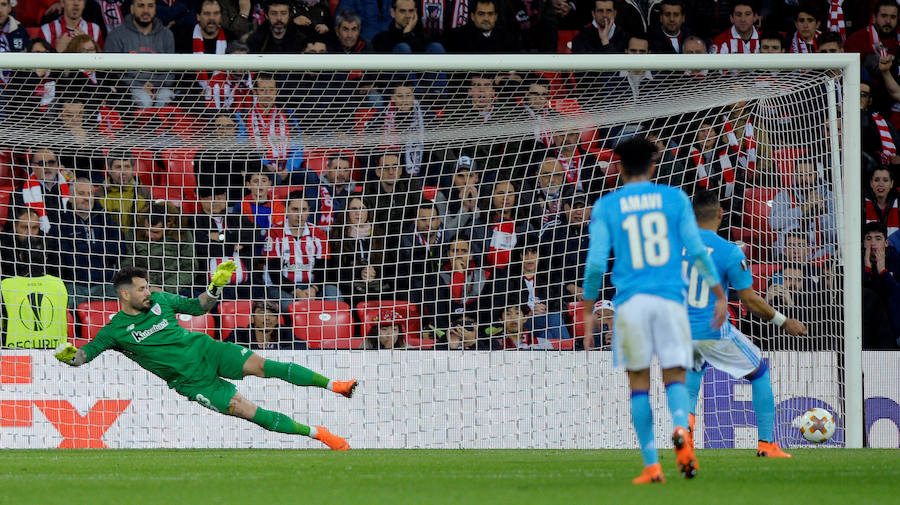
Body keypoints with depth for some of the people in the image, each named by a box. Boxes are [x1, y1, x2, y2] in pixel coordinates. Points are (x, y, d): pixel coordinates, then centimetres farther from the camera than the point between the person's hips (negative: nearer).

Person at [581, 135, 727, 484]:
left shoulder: (606, 207, 6)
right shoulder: (675, 198, 7)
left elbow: (596, 262, 0)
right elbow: (697, 250, 1)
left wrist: (588, 309, 10)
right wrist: (719, 294, 8)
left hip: (630, 302, 0)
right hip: (670, 298, 0)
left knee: (639, 381, 8)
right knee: (674, 376, 3)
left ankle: (652, 465, 1)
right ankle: (680, 429, -30)